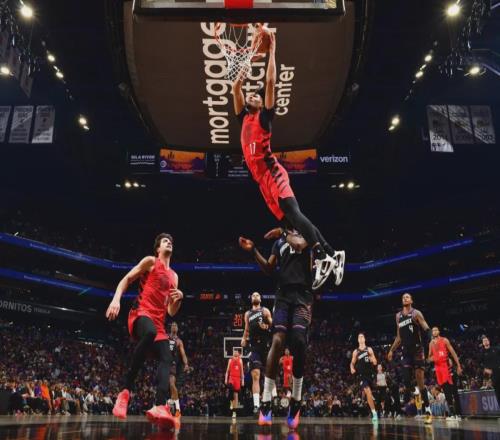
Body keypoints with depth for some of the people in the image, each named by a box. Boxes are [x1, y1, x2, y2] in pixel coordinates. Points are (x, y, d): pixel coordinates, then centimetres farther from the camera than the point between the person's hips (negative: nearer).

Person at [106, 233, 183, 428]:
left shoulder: (174, 276, 25)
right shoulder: (150, 261, 9)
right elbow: (126, 279, 2)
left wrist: (178, 299, 2)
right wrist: (116, 299, -15)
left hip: (159, 320, 7)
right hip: (141, 312, -7)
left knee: (167, 359, -14)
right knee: (150, 333, -40)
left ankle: (160, 407, -28)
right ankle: (125, 390, -31)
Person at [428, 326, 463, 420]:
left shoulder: (444, 340, 1)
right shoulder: (431, 343, 13)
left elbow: (453, 353, -3)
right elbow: (430, 357, 19)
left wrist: (458, 366, -10)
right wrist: (430, 359, -6)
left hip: (447, 366, -4)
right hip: (438, 367, 4)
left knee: (453, 389, -5)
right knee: (445, 390, 2)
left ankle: (458, 414, -2)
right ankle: (452, 413, 4)